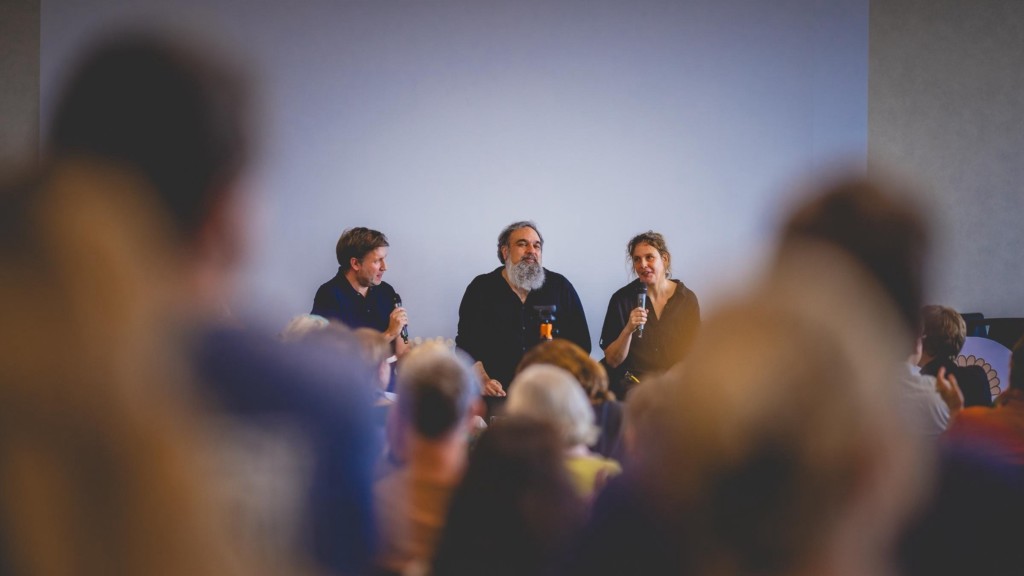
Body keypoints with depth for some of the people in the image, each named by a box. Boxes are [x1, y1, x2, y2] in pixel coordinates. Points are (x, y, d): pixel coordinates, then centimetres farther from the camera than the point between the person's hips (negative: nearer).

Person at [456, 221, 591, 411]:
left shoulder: (560, 287, 13)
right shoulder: (481, 289, 10)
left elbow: (580, 342, 13)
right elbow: (467, 346, 5)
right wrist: (483, 380, -11)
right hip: (499, 393, -1)